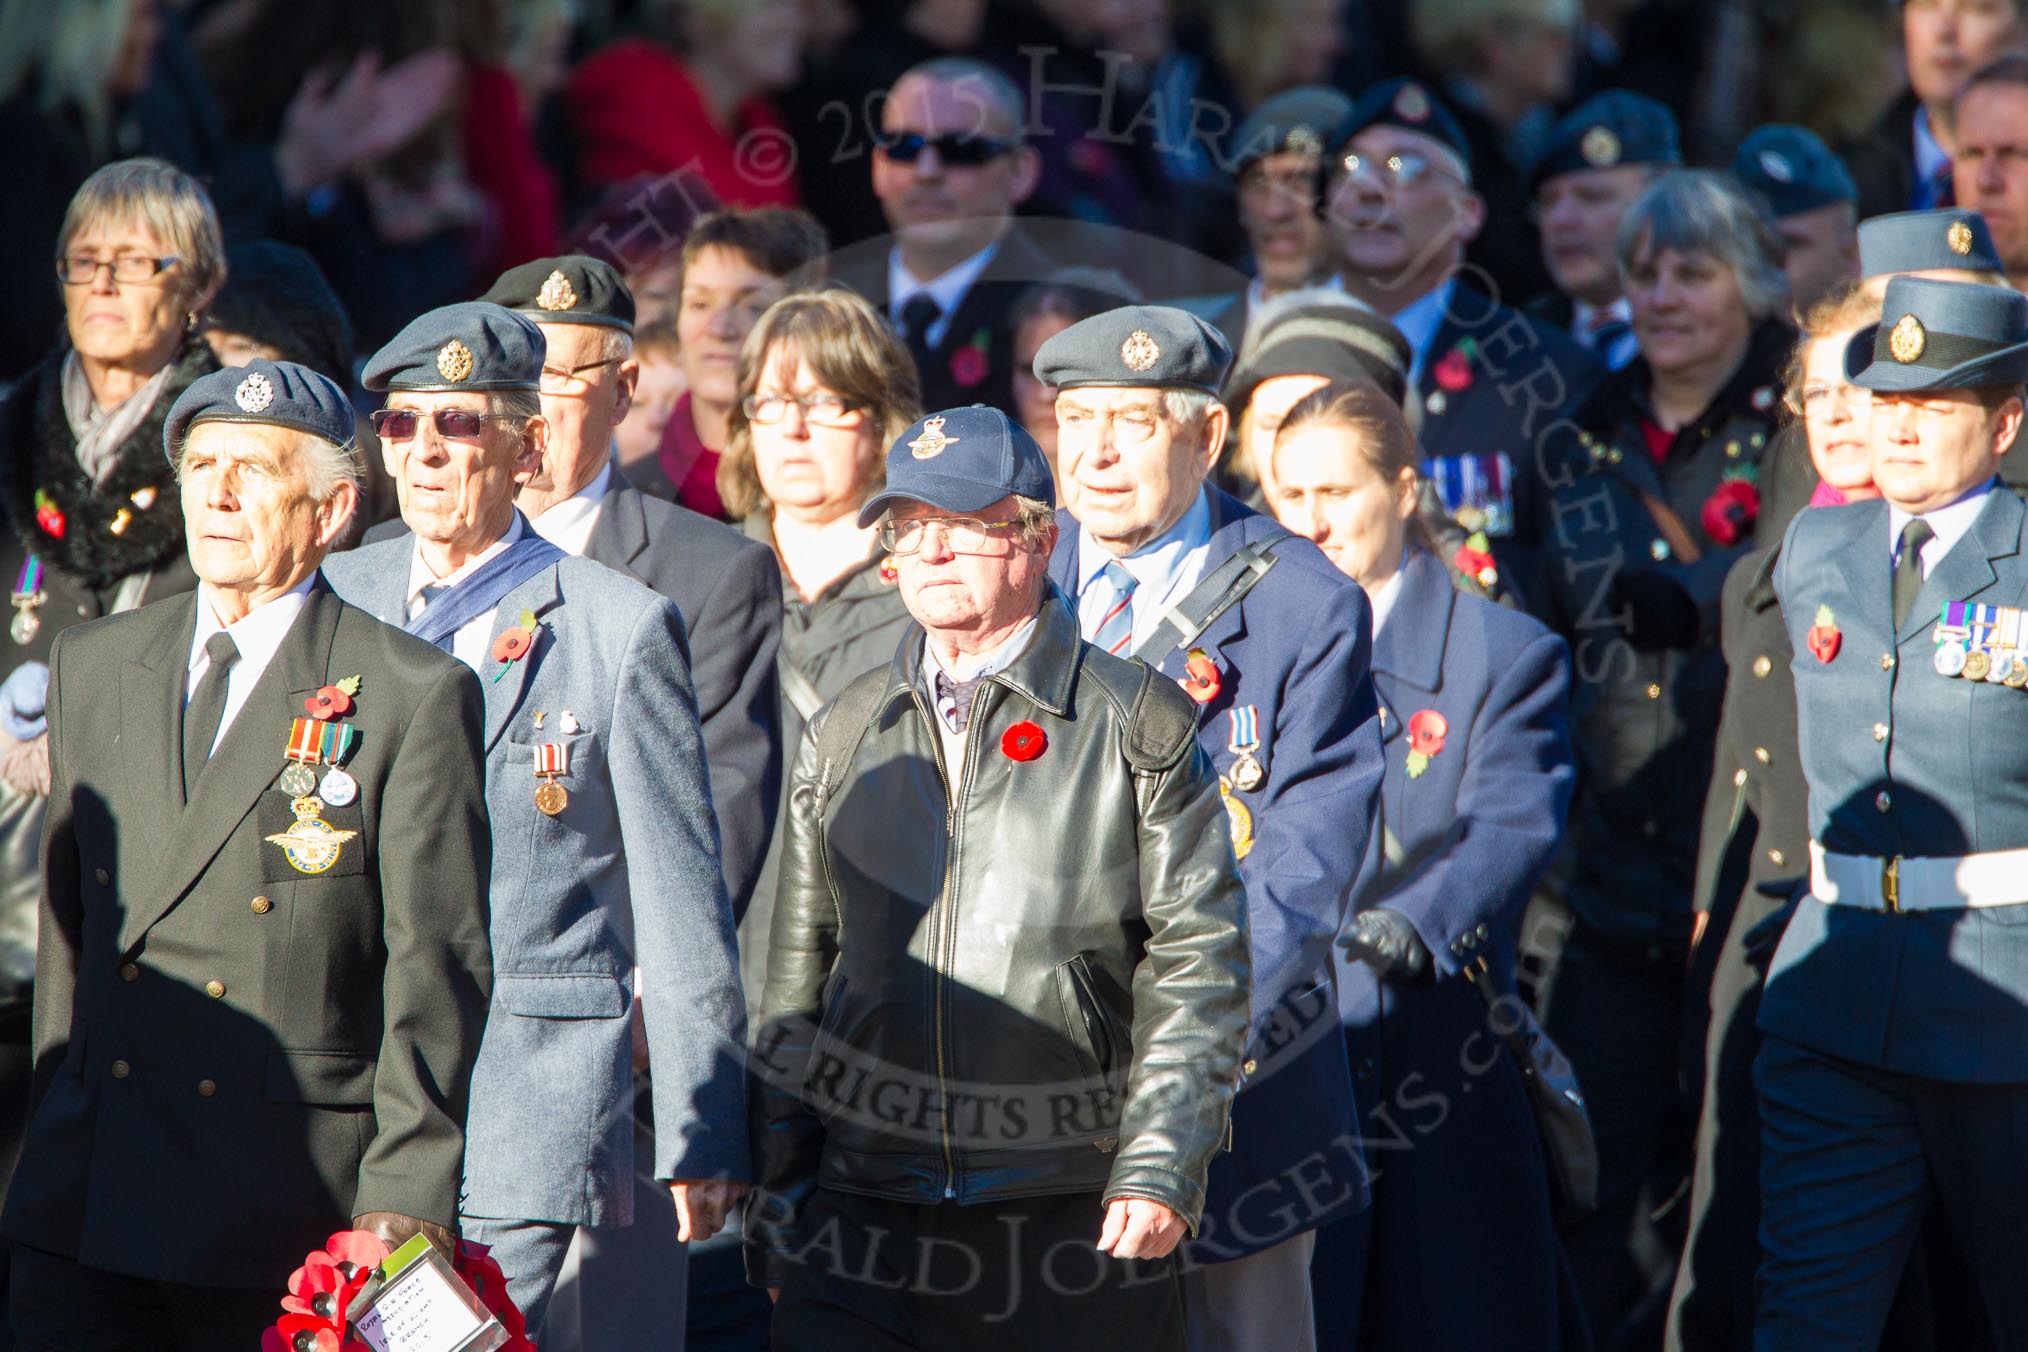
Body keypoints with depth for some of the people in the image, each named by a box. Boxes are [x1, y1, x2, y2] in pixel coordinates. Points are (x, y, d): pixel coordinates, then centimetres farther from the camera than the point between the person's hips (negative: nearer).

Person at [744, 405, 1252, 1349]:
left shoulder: (1139, 724, 3)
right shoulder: (843, 738, 14)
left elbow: (1199, 963, 0)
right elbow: (797, 979, 17)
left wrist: (1161, 1168, -9)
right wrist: (776, 1190, 11)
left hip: (1080, 1224, -2)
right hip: (865, 1215, 2)